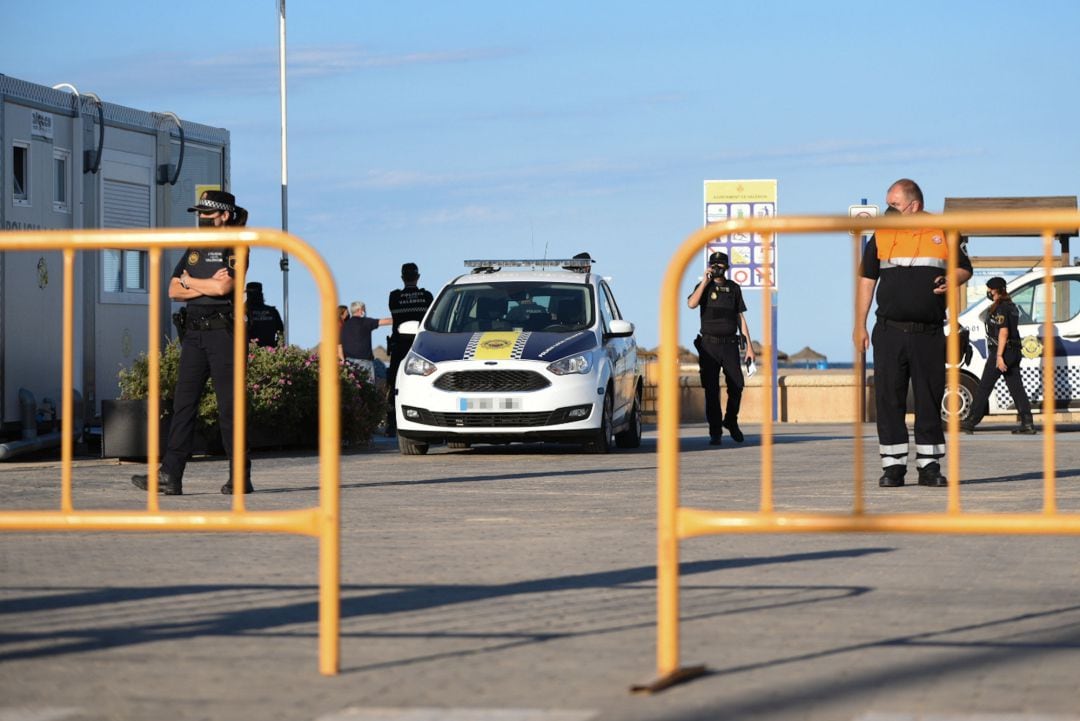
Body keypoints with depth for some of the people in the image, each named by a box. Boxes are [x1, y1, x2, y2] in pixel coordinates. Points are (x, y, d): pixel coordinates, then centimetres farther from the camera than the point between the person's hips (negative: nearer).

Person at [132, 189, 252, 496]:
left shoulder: (234, 248, -3)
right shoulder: (194, 250, 18)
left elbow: (223, 287, -18)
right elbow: (173, 290, 10)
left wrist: (190, 281, -1)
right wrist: (208, 284, -6)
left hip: (223, 332, -7)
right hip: (194, 333, 7)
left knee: (229, 406, -4)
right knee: (184, 403, 0)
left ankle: (240, 478, 2)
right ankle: (170, 476, -4)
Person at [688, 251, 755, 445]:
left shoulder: (734, 288, 11)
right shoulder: (704, 287, 5)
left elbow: (741, 318, 12)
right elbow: (691, 303, -16)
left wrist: (749, 346, 6)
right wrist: (706, 281, -14)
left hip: (730, 344, 1)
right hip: (709, 345, -1)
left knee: (736, 386, -6)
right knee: (711, 390, -4)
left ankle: (731, 421, 18)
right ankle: (715, 432, 1)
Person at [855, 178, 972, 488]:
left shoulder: (944, 232, 6)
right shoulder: (881, 236, 9)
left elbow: (964, 267, 15)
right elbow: (866, 280, 12)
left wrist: (954, 280, -9)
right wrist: (860, 325, 7)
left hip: (929, 334, -1)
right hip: (889, 332, 1)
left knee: (930, 400, 2)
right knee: (888, 399, -1)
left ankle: (929, 466, 8)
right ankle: (893, 465, 4)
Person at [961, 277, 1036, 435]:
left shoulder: (999, 308, -13)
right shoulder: (1011, 306, 16)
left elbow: (1003, 332, -20)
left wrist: (999, 356, -23)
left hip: (1001, 351, -9)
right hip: (1014, 352, 9)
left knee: (984, 388, -2)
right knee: (1016, 387, 6)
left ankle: (970, 422, 2)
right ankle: (1028, 424, -1)